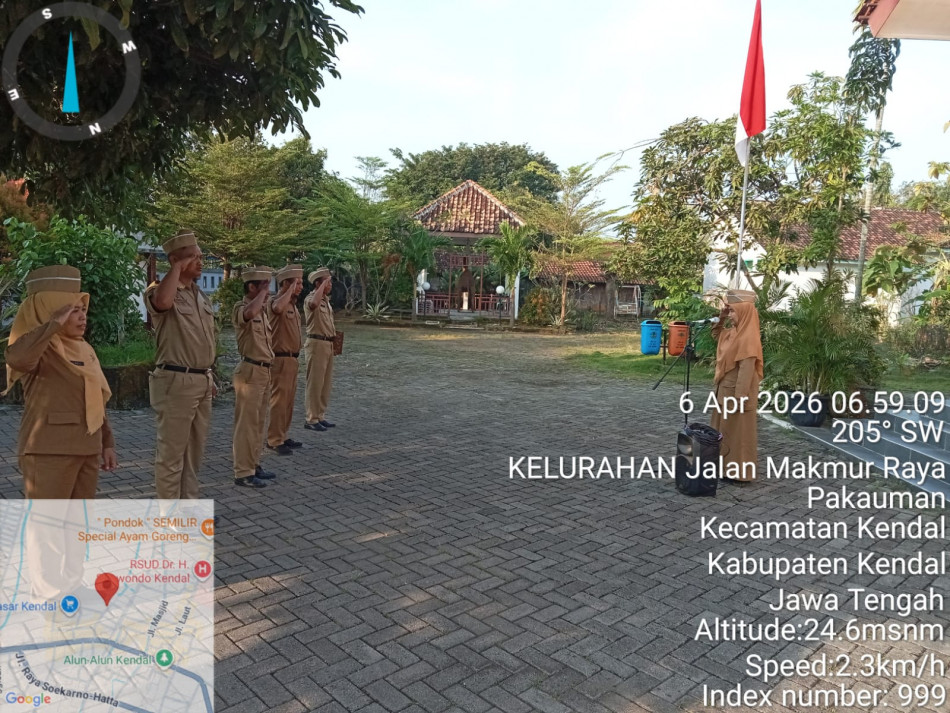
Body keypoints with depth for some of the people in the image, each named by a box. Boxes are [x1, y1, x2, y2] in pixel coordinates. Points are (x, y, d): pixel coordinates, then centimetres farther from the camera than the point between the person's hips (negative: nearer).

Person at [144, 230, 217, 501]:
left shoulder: (200, 295, 14)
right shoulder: (160, 290, -10)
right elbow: (163, 302, -38)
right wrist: (177, 267, -24)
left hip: (202, 381, 8)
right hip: (176, 382, -8)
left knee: (195, 449, 16)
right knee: (172, 452, 1)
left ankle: (189, 503, 29)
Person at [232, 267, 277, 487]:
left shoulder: (262, 310, 16)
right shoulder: (241, 308, -12)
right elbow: (249, 314, -39)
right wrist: (263, 292, -24)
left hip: (264, 371, 9)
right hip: (251, 371, -9)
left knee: (258, 422, 15)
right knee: (247, 423, -5)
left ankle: (253, 465, 25)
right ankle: (243, 473, 1)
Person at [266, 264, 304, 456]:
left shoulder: (292, 304, 15)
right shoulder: (275, 301, -14)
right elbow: (278, 308, -41)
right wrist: (291, 288, -28)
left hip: (292, 358, 9)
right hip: (281, 359, -9)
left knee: (288, 401, 14)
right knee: (279, 400, -4)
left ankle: (283, 436, 24)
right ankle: (274, 440, 3)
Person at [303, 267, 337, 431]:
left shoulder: (326, 300, 16)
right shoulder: (311, 298, -12)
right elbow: (314, 304, -39)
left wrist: (334, 333, 13)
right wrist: (323, 284, -29)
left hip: (328, 344, 9)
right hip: (317, 343, -9)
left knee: (326, 383, 13)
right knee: (315, 383, -4)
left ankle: (320, 416, 22)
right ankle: (311, 419, 2)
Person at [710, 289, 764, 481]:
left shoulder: (748, 338, -20)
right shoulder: (733, 333, 8)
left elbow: (746, 370, -24)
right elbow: (716, 335, 28)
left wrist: (739, 398, -25)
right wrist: (721, 318, 10)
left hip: (738, 392, -10)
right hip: (726, 390, 10)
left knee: (738, 433, 0)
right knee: (725, 431, 17)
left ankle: (740, 471, 10)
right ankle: (728, 466, 28)